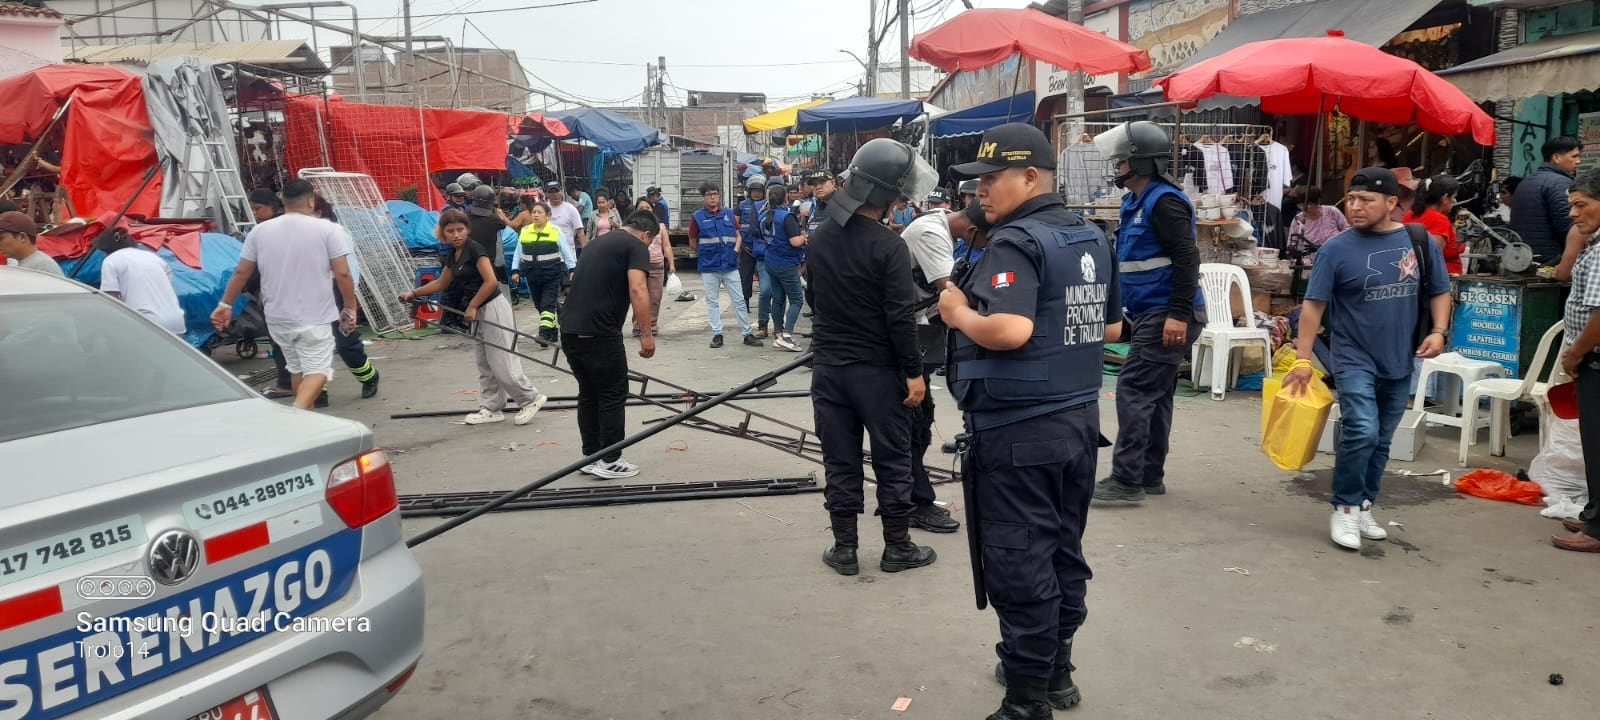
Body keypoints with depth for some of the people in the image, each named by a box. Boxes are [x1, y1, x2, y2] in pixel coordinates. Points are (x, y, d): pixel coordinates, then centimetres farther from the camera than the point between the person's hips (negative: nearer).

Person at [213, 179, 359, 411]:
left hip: (277, 318, 5)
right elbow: (342, 274, -10)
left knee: (296, 368, 20)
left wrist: (225, 305, 18)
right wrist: (350, 307, 1)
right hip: (314, 317, -4)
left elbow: (241, 273, 7)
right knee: (317, 370, -3)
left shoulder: (260, 231, 4)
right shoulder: (328, 230, -7)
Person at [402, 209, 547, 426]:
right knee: (484, 364, 11)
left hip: (493, 308, -9)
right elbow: (441, 283, 27)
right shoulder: (452, 254, 12)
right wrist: (414, 293, 24)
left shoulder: (474, 249, -14)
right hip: (480, 311, 9)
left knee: (501, 362, -8)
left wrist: (472, 306, -14)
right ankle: (491, 408, 18)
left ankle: (531, 398, 5)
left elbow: (491, 282, -21)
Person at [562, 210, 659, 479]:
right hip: (599, 333, -8)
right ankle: (610, 461, 9)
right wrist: (647, 334, -14)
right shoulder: (636, 246, -1)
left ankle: (591, 456, 24)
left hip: (570, 330, 8)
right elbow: (637, 290, -17)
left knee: (588, 394, 18)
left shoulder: (598, 242, 23)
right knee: (613, 395, 5)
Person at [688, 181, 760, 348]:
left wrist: (735, 250, -4)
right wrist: (706, 253, 5)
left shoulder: (729, 214, 7)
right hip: (709, 267, -1)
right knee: (712, 301, 5)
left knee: (739, 300, 2)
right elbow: (692, 244, 7)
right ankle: (717, 334, 13)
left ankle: (747, 334, 7)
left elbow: (738, 235, 12)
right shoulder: (698, 217, 0)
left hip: (730, 265, 1)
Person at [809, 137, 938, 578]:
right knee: (892, 459, 7)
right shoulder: (888, 246, -17)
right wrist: (914, 371, -11)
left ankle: (844, 549, 15)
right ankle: (897, 548, 16)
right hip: (877, 369, -5)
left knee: (839, 459, 9)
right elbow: (900, 317, -18)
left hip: (828, 365, 5)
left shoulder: (820, 238, 4)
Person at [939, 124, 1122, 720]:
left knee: (1018, 565, 1)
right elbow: (1111, 327, 18)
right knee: (1063, 552, 18)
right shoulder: (1093, 238, 11)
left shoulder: (1015, 241, -16)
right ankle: (1055, 670, 32)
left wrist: (958, 313, -13)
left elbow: (1010, 331, -29)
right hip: (1079, 418, 9)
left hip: (1017, 431, -9)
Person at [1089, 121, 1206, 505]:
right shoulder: (1136, 201, 16)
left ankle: (1127, 480, -7)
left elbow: (1187, 258, -22)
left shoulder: (1163, 201, -15)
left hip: (1168, 317, -10)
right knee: (1154, 395, 13)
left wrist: (1179, 314, -26)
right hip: (1148, 315, 10)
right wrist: (1121, 309, 24)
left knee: (1134, 391, -10)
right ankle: (1149, 475, 21)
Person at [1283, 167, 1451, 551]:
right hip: (1354, 360, -4)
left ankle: (1363, 508, 27)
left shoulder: (1420, 243, 1)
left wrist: (1439, 331, -7)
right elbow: (1314, 305, -8)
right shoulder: (1337, 249, -9)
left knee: (1381, 441, 12)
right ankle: (1344, 509, -1)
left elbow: (1440, 292, 11)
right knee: (1361, 433, -17)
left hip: (1399, 363, 4)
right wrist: (1303, 359, -13)